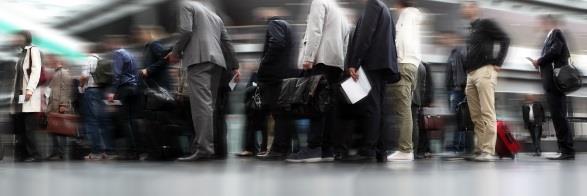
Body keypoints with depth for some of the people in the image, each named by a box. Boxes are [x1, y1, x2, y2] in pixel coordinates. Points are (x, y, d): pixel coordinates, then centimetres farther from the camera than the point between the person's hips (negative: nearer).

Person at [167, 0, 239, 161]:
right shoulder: (215, 16, 31)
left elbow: (186, 31, -6)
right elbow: (227, 42, 25)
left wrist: (175, 52, 5)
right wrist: (234, 67, 23)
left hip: (198, 59, -8)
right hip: (217, 60, 8)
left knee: (201, 103, -16)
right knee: (208, 104, 6)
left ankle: (204, 149, -25)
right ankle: (207, 146, 1)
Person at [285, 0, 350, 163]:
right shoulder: (341, 14, 29)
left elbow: (315, 31, -9)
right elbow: (345, 45, 20)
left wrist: (308, 57, -15)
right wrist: (342, 67, 14)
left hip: (322, 59, -7)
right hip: (337, 63, 7)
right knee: (330, 105, 2)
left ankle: (314, 148, -21)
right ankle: (327, 149, -3)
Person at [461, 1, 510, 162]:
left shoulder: (485, 24, 2)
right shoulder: (471, 31, 25)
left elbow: (505, 39, -6)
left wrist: (498, 62, -10)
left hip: (484, 71, -9)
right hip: (471, 74, 9)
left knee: (487, 113, -13)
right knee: (476, 116, 5)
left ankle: (488, 151, -17)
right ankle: (479, 150, 6)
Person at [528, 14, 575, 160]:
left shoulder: (556, 33, -2)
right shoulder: (553, 36, 24)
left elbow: (554, 51, -17)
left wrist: (538, 61, -5)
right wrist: (541, 64, 8)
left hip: (555, 81, -10)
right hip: (553, 82, 10)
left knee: (559, 116, -12)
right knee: (559, 116, 7)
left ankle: (567, 151, -13)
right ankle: (566, 150, 8)